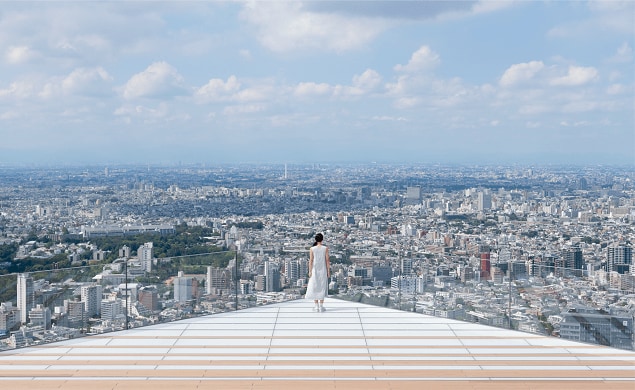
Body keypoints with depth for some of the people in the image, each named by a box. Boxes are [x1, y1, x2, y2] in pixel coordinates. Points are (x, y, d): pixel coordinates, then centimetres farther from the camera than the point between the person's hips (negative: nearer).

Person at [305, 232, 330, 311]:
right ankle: (321, 306, 5)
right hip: (323, 270, 0)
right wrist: (328, 271, 2)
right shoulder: (325, 248, -6)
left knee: (314, 287, 7)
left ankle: (316, 306, 6)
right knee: (322, 287, 7)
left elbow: (311, 261, -6)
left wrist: (310, 271, -1)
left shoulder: (312, 249, -6)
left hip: (314, 270, 0)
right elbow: (327, 260, -5)